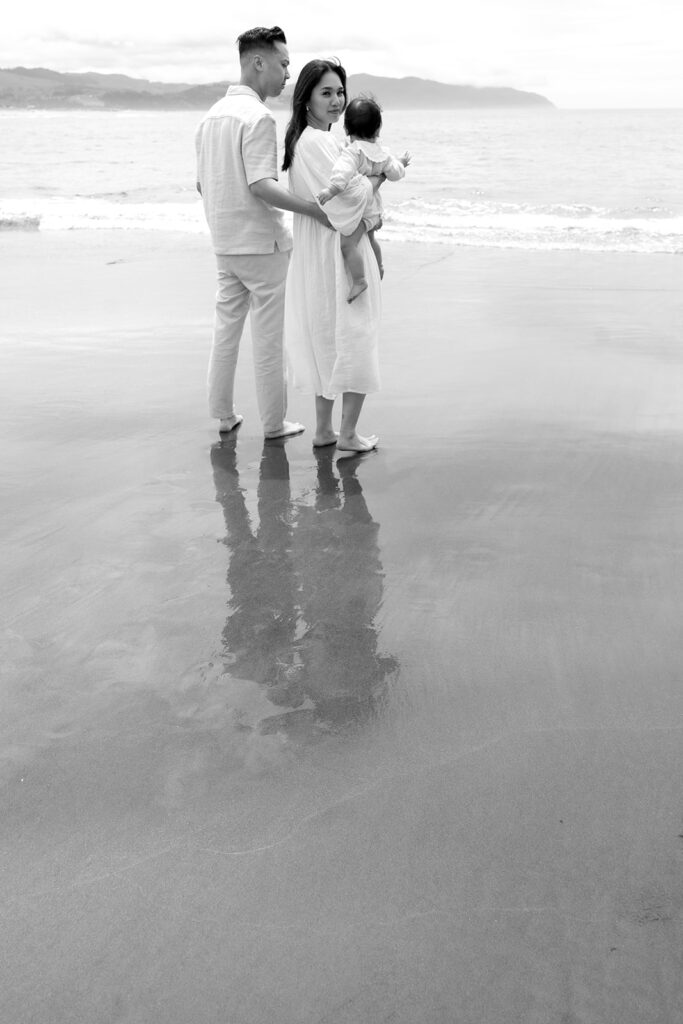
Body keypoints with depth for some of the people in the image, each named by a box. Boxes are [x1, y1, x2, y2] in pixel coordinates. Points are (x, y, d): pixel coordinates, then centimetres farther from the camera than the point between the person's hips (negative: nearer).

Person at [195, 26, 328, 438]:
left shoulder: (213, 114, 9)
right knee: (268, 337, 1)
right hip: (261, 241, -8)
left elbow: (202, 184, 15)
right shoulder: (258, 116, -18)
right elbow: (262, 185, -26)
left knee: (226, 328, 15)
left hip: (224, 244, 8)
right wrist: (316, 210, -27)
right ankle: (274, 423, 10)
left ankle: (224, 415, 23)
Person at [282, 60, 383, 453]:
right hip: (338, 254, -10)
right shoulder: (317, 142, -19)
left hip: (318, 254, 10)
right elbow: (346, 201, -22)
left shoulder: (310, 139, 13)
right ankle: (348, 434, 8)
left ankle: (324, 429, 23)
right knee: (355, 340, 0)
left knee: (326, 340, 15)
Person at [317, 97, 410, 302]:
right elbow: (395, 173, 14)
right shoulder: (382, 154, 2)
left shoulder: (353, 152, -23)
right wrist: (401, 163, 36)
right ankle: (378, 268, 52)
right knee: (370, 238, 31)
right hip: (374, 205, 9)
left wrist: (332, 189, -53)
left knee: (348, 244, -19)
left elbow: (345, 171, -41)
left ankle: (359, 280, -27)